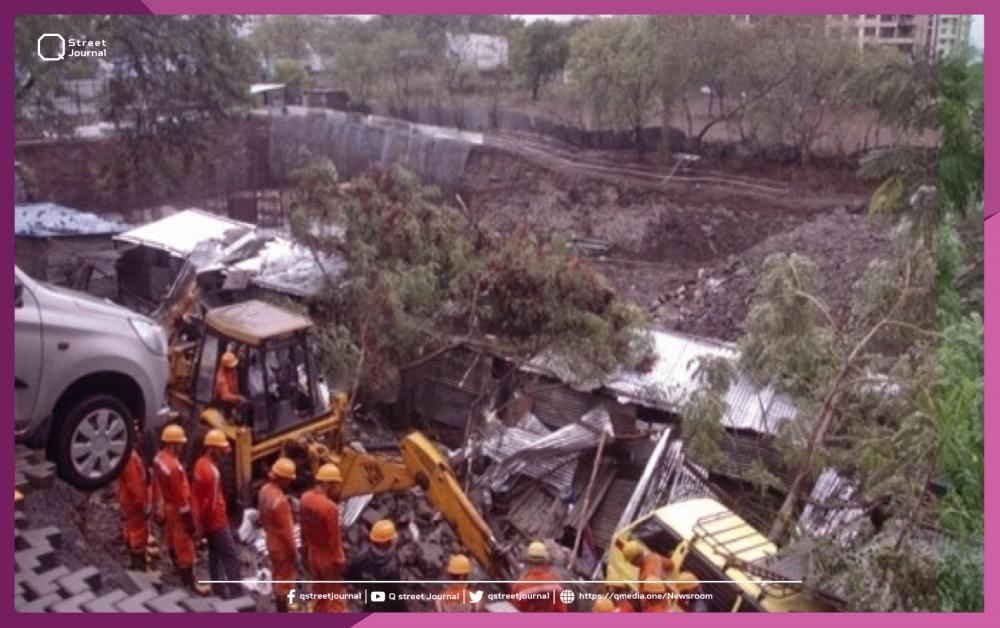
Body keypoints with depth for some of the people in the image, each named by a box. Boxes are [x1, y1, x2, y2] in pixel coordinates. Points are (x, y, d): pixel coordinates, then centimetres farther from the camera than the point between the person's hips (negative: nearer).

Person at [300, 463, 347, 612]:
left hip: (313, 553, 8)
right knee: (336, 597, 10)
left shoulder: (306, 498, -9)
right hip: (329, 557, -8)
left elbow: (304, 528, 5)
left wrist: (306, 548, 18)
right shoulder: (330, 507, -32)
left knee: (318, 592, 25)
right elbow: (334, 540, -24)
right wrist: (339, 562, -12)